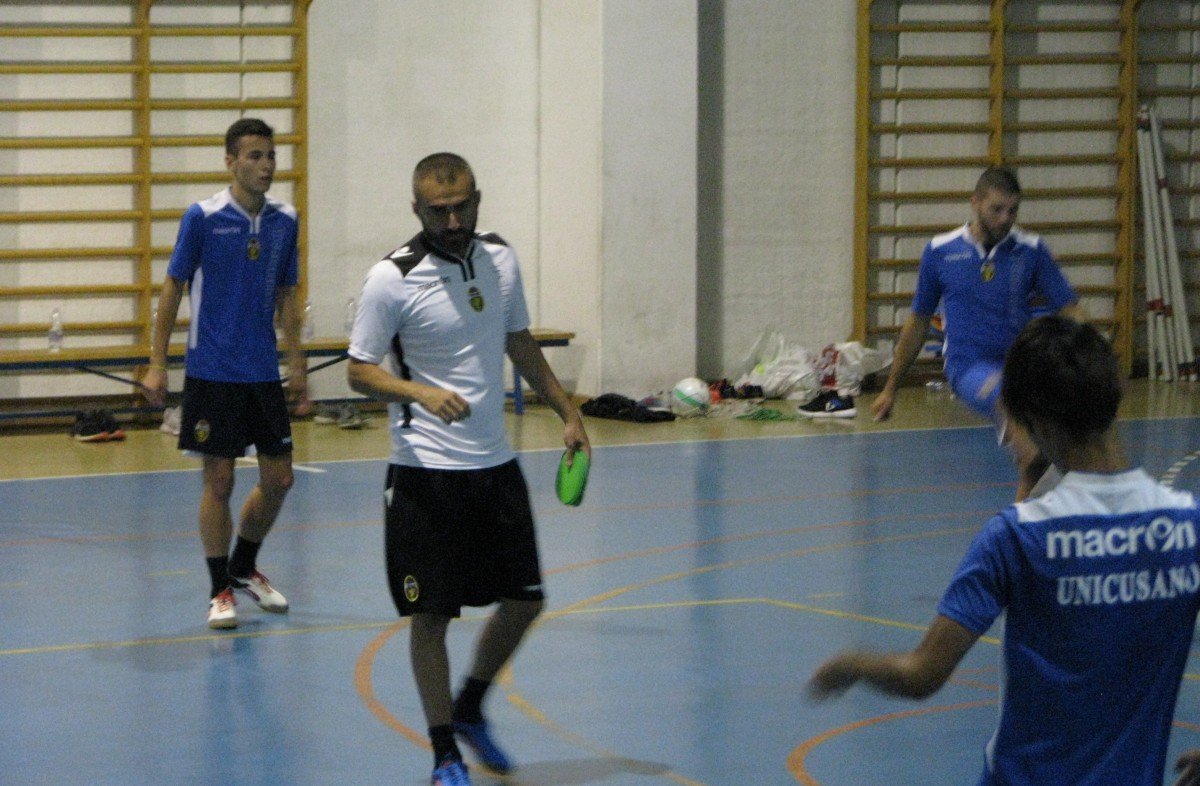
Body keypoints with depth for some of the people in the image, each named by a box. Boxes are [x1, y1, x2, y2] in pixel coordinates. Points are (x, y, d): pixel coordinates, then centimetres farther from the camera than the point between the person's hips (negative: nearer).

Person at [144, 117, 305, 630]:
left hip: (264, 372, 5)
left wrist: (296, 361, 10)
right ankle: (221, 591, 11)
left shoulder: (285, 221, 4)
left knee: (279, 479, 6)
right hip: (212, 372, -4)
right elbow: (173, 288, -3)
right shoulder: (203, 217, -9)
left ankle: (244, 567, 29)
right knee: (219, 481, -1)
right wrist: (157, 364, -5)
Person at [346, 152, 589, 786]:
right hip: (425, 472, -6)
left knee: (524, 599, 9)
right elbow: (359, 372, -10)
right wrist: (420, 392, -27)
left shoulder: (499, 260, 4)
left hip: (495, 465, 6)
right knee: (431, 615, -2)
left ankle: (469, 709, 31)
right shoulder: (392, 280, -13)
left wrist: (567, 412, 18)